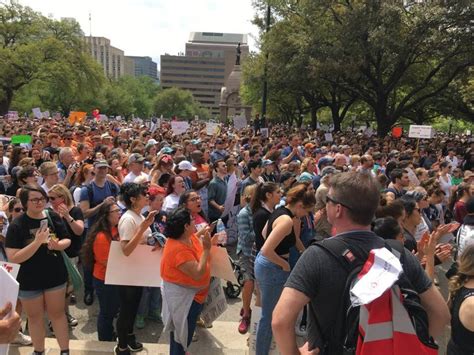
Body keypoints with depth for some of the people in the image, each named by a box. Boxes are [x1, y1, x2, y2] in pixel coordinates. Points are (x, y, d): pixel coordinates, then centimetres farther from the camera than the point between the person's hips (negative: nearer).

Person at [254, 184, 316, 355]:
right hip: (272, 269, -11)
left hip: (264, 264, 11)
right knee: (270, 316, 5)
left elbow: (265, 233, 20)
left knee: (268, 313, 27)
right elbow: (267, 251, -31)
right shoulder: (286, 220, -26)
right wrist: (285, 264, -16)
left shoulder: (279, 211, 3)